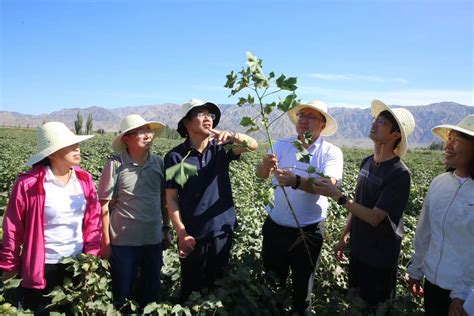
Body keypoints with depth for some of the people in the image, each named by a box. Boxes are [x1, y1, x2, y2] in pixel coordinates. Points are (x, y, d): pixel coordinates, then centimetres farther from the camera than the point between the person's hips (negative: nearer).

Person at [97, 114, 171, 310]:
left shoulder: (159, 163, -1)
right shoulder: (115, 165, -12)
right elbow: (104, 206, -8)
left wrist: (166, 229, 12)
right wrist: (105, 242, -7)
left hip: (154, 240, 3)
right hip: (123, 242, -3)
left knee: (152, 292, 18)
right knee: (122, 295, 14)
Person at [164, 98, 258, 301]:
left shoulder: (220, 148, -1)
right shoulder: (175, 156, -9)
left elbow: (253, 145, -15)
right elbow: (171, 198, -8)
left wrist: (231, 136, -35)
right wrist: (181, 233, -14)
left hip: (222, 230, 3)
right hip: (193, 234, -2)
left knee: (216, 284, 20)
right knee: (191, 287, 15)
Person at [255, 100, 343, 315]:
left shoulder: (331, 152, -9)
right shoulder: (281, 145, -2)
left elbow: (329, 185, -25)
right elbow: (260, 174, -15)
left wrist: (296, 181, -42)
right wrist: (266, 166, -38)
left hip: (308, 231, -2)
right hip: (274, 227, 2)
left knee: (302, 287, 19)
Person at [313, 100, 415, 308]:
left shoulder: (399, 174, -22)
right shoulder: (367, 162, 0)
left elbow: (374, 218, -25)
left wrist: (336, 195, -28)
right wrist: (344, 237, 11)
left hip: (381, 259, -6)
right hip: (358, 251, 6)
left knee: (376, 308, 13)